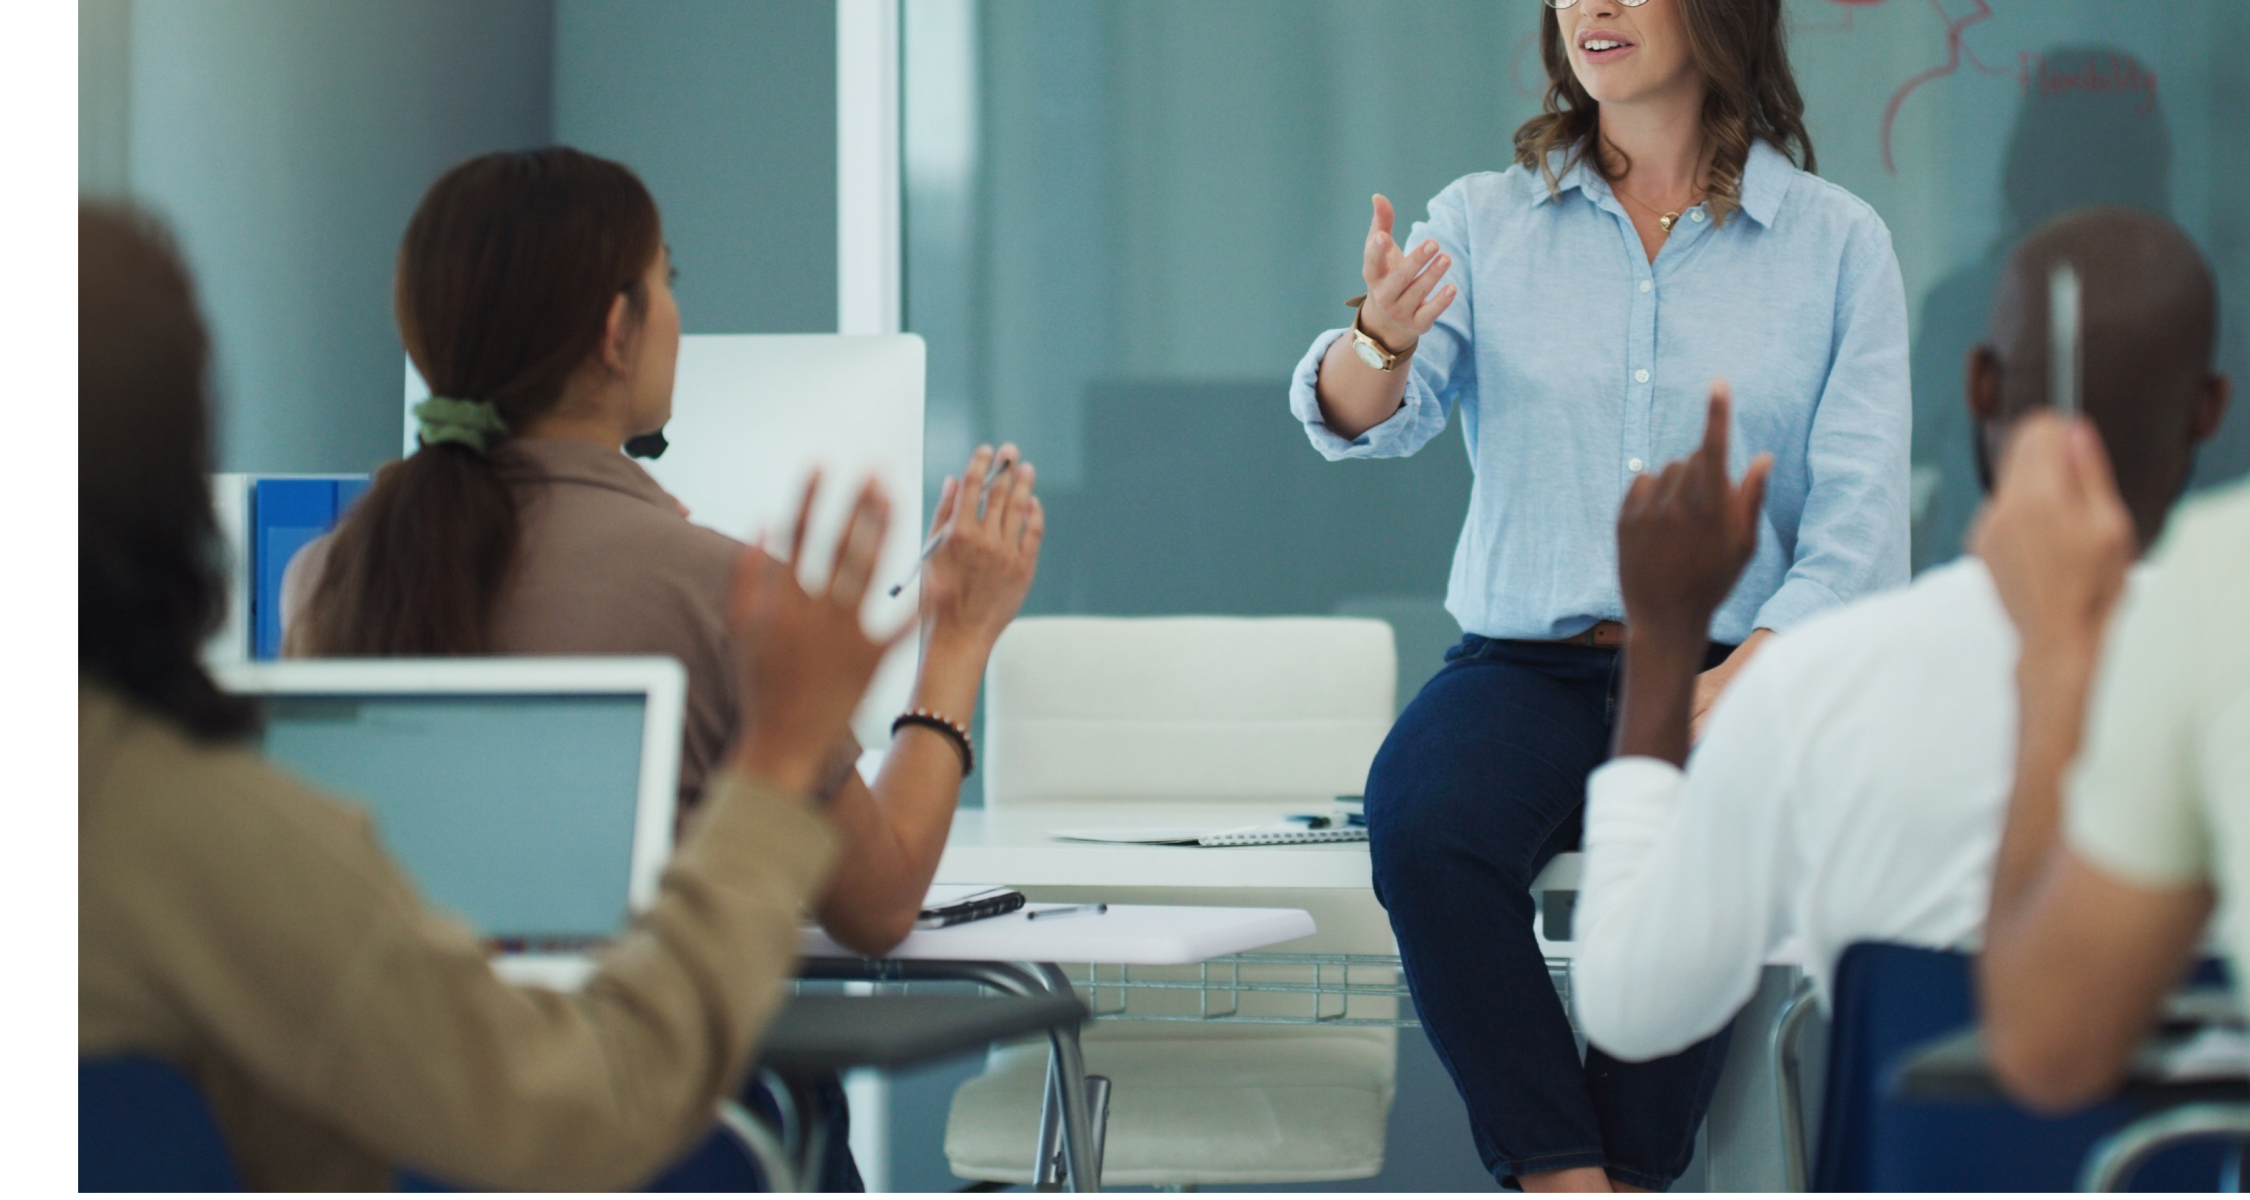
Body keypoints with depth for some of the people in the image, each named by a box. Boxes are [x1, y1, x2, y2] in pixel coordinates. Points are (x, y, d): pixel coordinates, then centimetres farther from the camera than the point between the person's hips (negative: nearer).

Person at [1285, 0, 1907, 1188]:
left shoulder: (1836, 242, 7)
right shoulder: (1484, 221, 11)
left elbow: (1860, 521, -1)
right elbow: (1360, 419, -4)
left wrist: (1739, 683, -17)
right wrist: (1379, 338, -28)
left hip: (1735, 671, -2)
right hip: (1524, 663, 2)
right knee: (1423, 820, -32)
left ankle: (1634, 1170, -18)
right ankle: (1563, 1177, -26)